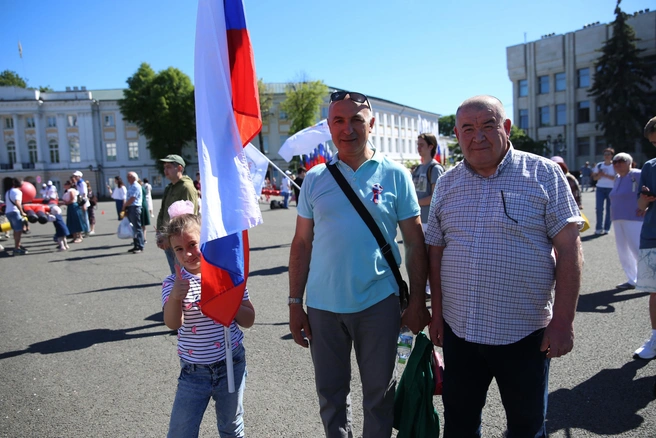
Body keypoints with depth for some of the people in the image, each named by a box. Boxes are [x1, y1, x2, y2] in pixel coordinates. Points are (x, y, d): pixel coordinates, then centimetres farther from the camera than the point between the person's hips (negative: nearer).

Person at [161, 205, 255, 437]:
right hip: (193, 372, 0)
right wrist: (176, 297, -46)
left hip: (232, 366, 1)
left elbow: (249, 320, -4)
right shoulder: (173, 283, -8)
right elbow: (173, 323, -26)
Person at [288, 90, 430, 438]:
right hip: (323, 305, 2)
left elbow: (415, 243, 0)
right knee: (330, 393, 15)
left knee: (379, 392, 14)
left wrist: (417, 302, -4)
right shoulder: (315, 179, 3)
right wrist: (295, 304, 3)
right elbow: (302, 244, 5)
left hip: (379, 303, -1)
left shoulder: (395, 175, -2)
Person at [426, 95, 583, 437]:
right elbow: (435, 251, 9)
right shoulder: (446, 184, 5)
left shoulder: (544, 174, -5)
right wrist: (437, 313, 6)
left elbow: (569, 248, -7)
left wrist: (563, 320, -11)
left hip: (525, 332, -3)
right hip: (458, 331, 3)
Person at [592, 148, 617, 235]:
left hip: (611, 189, -2)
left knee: (609, 209, 0)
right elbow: (595, 178, 10)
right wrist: (600, 175, -10)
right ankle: (599, 228, 2)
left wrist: (606, 175, -17)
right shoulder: (599, 165, 10)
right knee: (599, 208, -6)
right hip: (600, 188, 2)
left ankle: (606, 228, 9)